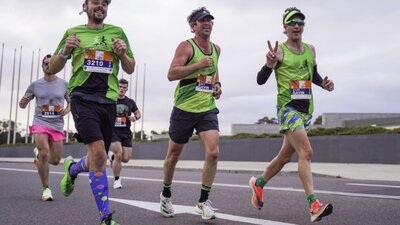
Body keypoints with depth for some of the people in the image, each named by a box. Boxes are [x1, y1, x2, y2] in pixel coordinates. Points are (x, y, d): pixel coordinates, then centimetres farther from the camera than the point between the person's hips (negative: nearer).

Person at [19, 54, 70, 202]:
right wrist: (23, 102, -14)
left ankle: (38, 153, 41)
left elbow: (71, 102, 15)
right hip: (40, 123, -2)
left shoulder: (64, 84, 4)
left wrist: (67, 110, -6)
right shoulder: (35, 85, 4)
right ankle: (46, 189, -4)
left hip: (57, 125, 2)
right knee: (44, 154, -21)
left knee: (55, 161, 6)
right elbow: (23, 104, 10)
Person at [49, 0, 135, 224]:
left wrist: (123, 53, -6)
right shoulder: (73, 32, 9)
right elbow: (53, 68, 11)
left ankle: (72, 168, 44)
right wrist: (65, 51, -9)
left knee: (99, 159, 9)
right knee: (99, 154, -19)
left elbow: (130, 69, 15)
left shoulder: (117, 32, 13)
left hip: (108, 101, 3)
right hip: (83, 98, -3)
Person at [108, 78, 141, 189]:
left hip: (126, 133, 3)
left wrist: (135, 118, -4)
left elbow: (138, 113, 18)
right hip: (113, 132, -3)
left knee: (125, 159, -3)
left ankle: (112, 155, 34)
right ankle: (117, 180, 1)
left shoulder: (130, 102, 7)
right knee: (119, 155, -19)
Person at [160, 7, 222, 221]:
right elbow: (171, 74, -18)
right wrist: (199, 64, -23)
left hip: (208, 109, 4)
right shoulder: (186, 46, -7)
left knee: (213, 152, -14)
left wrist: (217, 85, 12)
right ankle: (166, 194, 34)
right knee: (173, 154, 10)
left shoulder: (216, 49, 13)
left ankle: (203, 201, 0)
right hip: (184, 109, -4)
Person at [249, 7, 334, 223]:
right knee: (306, 152, -21)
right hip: (287, 107, -7)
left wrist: (323, 83, 5)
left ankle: (258, 184, 37)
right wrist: (270, 64, -28)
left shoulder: (310, 49, 12)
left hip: (306, 109, 7)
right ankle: (314, 205, -21)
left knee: (285, 156, 15)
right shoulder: (279, 50, -6)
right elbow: (260, 80, -9)